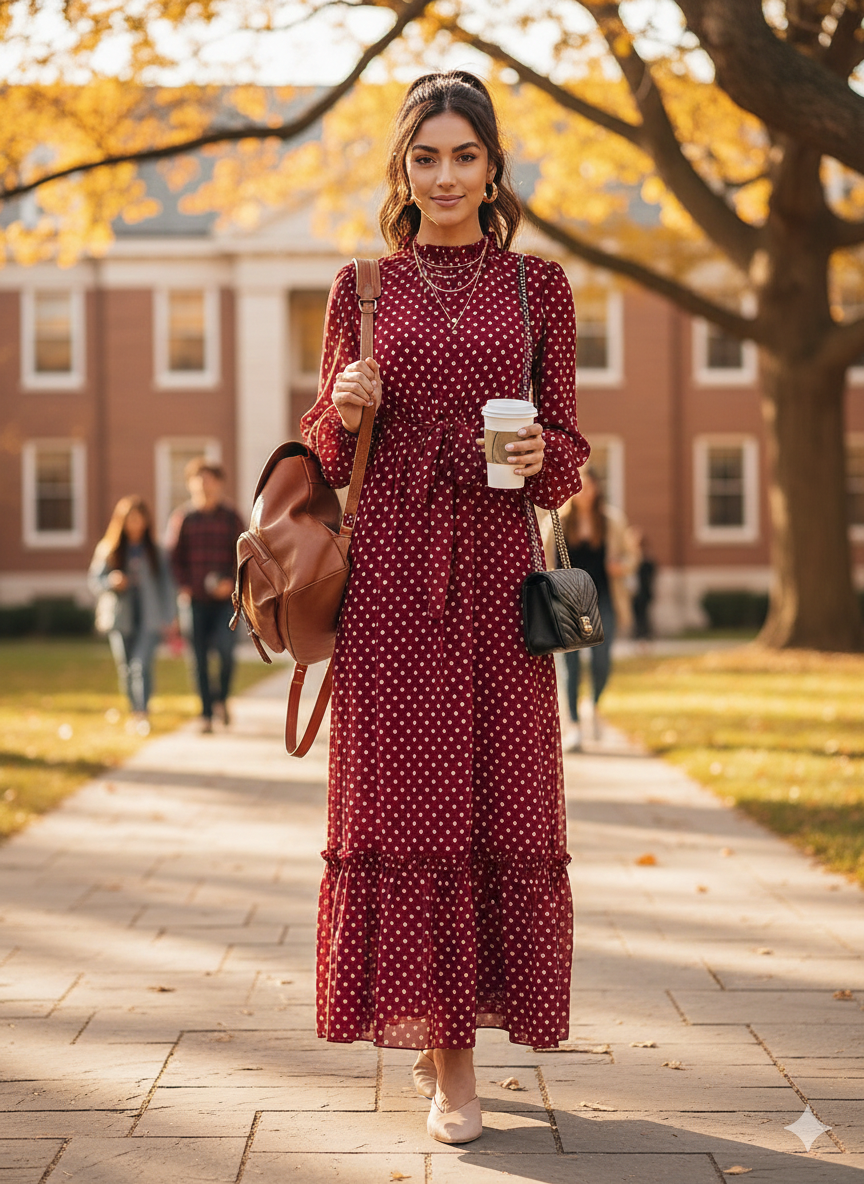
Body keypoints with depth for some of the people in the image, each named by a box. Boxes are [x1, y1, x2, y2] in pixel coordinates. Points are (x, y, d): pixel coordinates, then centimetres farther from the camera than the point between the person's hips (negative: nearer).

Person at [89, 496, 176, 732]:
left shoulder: (156, 552, 7)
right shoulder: (107, 551, 5)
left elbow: (166, 585, 9)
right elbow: (94, 580, 8)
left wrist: (169, 617, 5)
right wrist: (110, 582, -14)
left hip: (149, 619, -1)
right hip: (120, 619, 1)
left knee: (141, 665, -17)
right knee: (126, 669, 6)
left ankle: (142, 713, -21)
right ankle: (135, 712, 20)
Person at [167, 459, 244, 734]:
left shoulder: (231, 518, 6)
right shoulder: (182, 518, 6)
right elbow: (174, 557, 8)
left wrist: (232, 582, -9)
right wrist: (182, 586, -6)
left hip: (224, 598, -1)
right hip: (195, 599, 1)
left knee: (225, 647, -16)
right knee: (200, 658, 2)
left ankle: (222, 697, 10)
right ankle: (206, 714, 11)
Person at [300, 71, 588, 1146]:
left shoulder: (538, 287, 9)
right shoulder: (361, 290, 9)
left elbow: (568, 451, 10)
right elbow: (326, 454, 13)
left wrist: (540, 455, -11)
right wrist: (342, 411, -8)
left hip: (495, 569, 0)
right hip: (390, 570, 0)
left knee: (498, 796, 0)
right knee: (401, 794, -2)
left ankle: (457, 1023, 15)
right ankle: (438, 1031, 8)